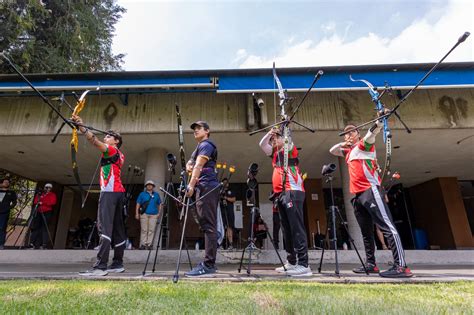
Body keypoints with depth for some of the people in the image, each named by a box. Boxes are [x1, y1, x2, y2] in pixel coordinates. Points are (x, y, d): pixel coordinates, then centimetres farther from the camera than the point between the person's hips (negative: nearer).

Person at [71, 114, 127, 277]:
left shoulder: (113, 150, -1)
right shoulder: (119, 154, 24)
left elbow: (95, 141, -11)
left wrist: (81, 125, -12)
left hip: (109, 191, -9)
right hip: (118, 191, 9)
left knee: (104, 227, -15)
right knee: (117, 228, 8)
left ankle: (100, 266, -18)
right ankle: (118, 264, 13)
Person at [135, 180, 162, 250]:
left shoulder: (156, 194, 15)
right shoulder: (142, 194, 11)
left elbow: (159, 204, 18)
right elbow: (138, 204, 7)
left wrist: (159, 213, 8)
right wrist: (137, 213, -1)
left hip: (154, 215, 1)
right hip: (144, 214, -1)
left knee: (151, 230, -3)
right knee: (144, 230, -2)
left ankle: (149, 244, 1)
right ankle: (143, 244, 4)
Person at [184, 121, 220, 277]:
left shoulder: (206, 145, -3)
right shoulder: (199, 147, 28)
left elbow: (198, 166, -15)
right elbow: (190, 164, 26)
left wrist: (191, 185, -22)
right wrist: (188, 165, 2)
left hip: (207, 188, -10)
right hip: (204, 188, 10)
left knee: (209, 226, -13)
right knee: (207, 226, 8)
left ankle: (208, 265, -13)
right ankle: (208, 263, 14)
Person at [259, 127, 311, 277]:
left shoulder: (290, 149, 6)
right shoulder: (274, 153, 22)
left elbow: (288, 140, -10)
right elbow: (262, 144, 16)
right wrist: (269, 133, 3)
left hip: (293, 192, -7)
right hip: (280, 194, 7)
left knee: (297, 228, -12)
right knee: (286, 230, 8)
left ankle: (304, 265, -12)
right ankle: (291, 262, 15)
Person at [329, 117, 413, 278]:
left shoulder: (364, 144, 3)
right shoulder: (349, 151, 24)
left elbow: (372, 132, -16)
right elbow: (332, 151, 34)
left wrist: (380, 121, -34)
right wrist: (342, 144, 20)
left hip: (371, 191, -8)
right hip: (358, 195, 9)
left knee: (387, 226, -14)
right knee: (366, 232, 11)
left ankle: (401, 266, -16)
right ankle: (371, 264, 18)